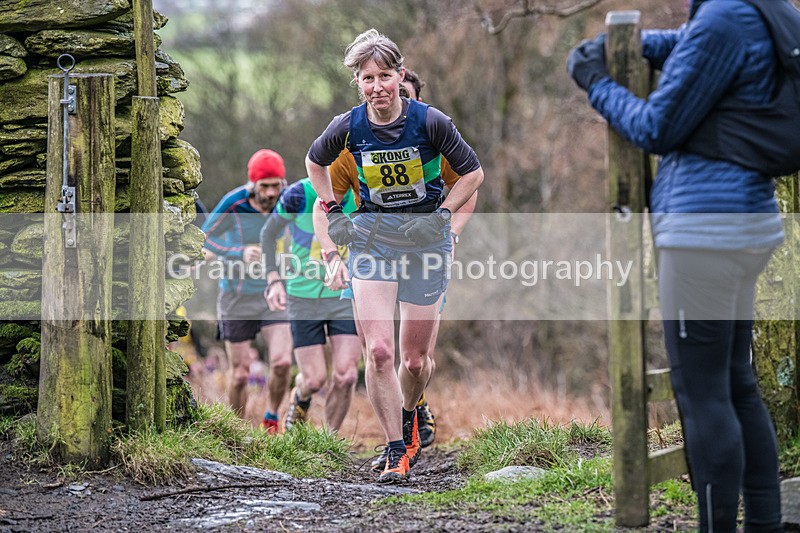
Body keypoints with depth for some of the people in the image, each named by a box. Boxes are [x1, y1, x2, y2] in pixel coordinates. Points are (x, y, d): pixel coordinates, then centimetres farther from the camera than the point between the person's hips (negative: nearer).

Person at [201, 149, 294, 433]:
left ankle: (271, 419, 10)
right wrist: (240, 253, -25)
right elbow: (203, 239, -11)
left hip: (271, 293, 2)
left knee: (282, 361, -15)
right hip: (237, 296, -2)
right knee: (239, 373, 1)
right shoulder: (233, 204, -16)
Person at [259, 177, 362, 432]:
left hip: (345, 296, 2)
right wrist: (274, 280, -6)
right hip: (304, 295, -1)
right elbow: (269, 233, 1)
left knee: (346, 377, -11)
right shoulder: (299, 194, -15)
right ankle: (301, 397, 35)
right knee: (315, 380, -4)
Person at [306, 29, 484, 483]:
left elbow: (473, 173, 0)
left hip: (425, 238, -1)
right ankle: (397, 452, -4)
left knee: (416, 359, 6)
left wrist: (442, 214, -8)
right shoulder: (348, 127, -8)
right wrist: (333, 211, 8)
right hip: (372, 237, 1)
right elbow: (315, 162, 15)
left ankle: (410, 416, 38)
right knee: (379, 351, -14)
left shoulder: (430, 121, -14)